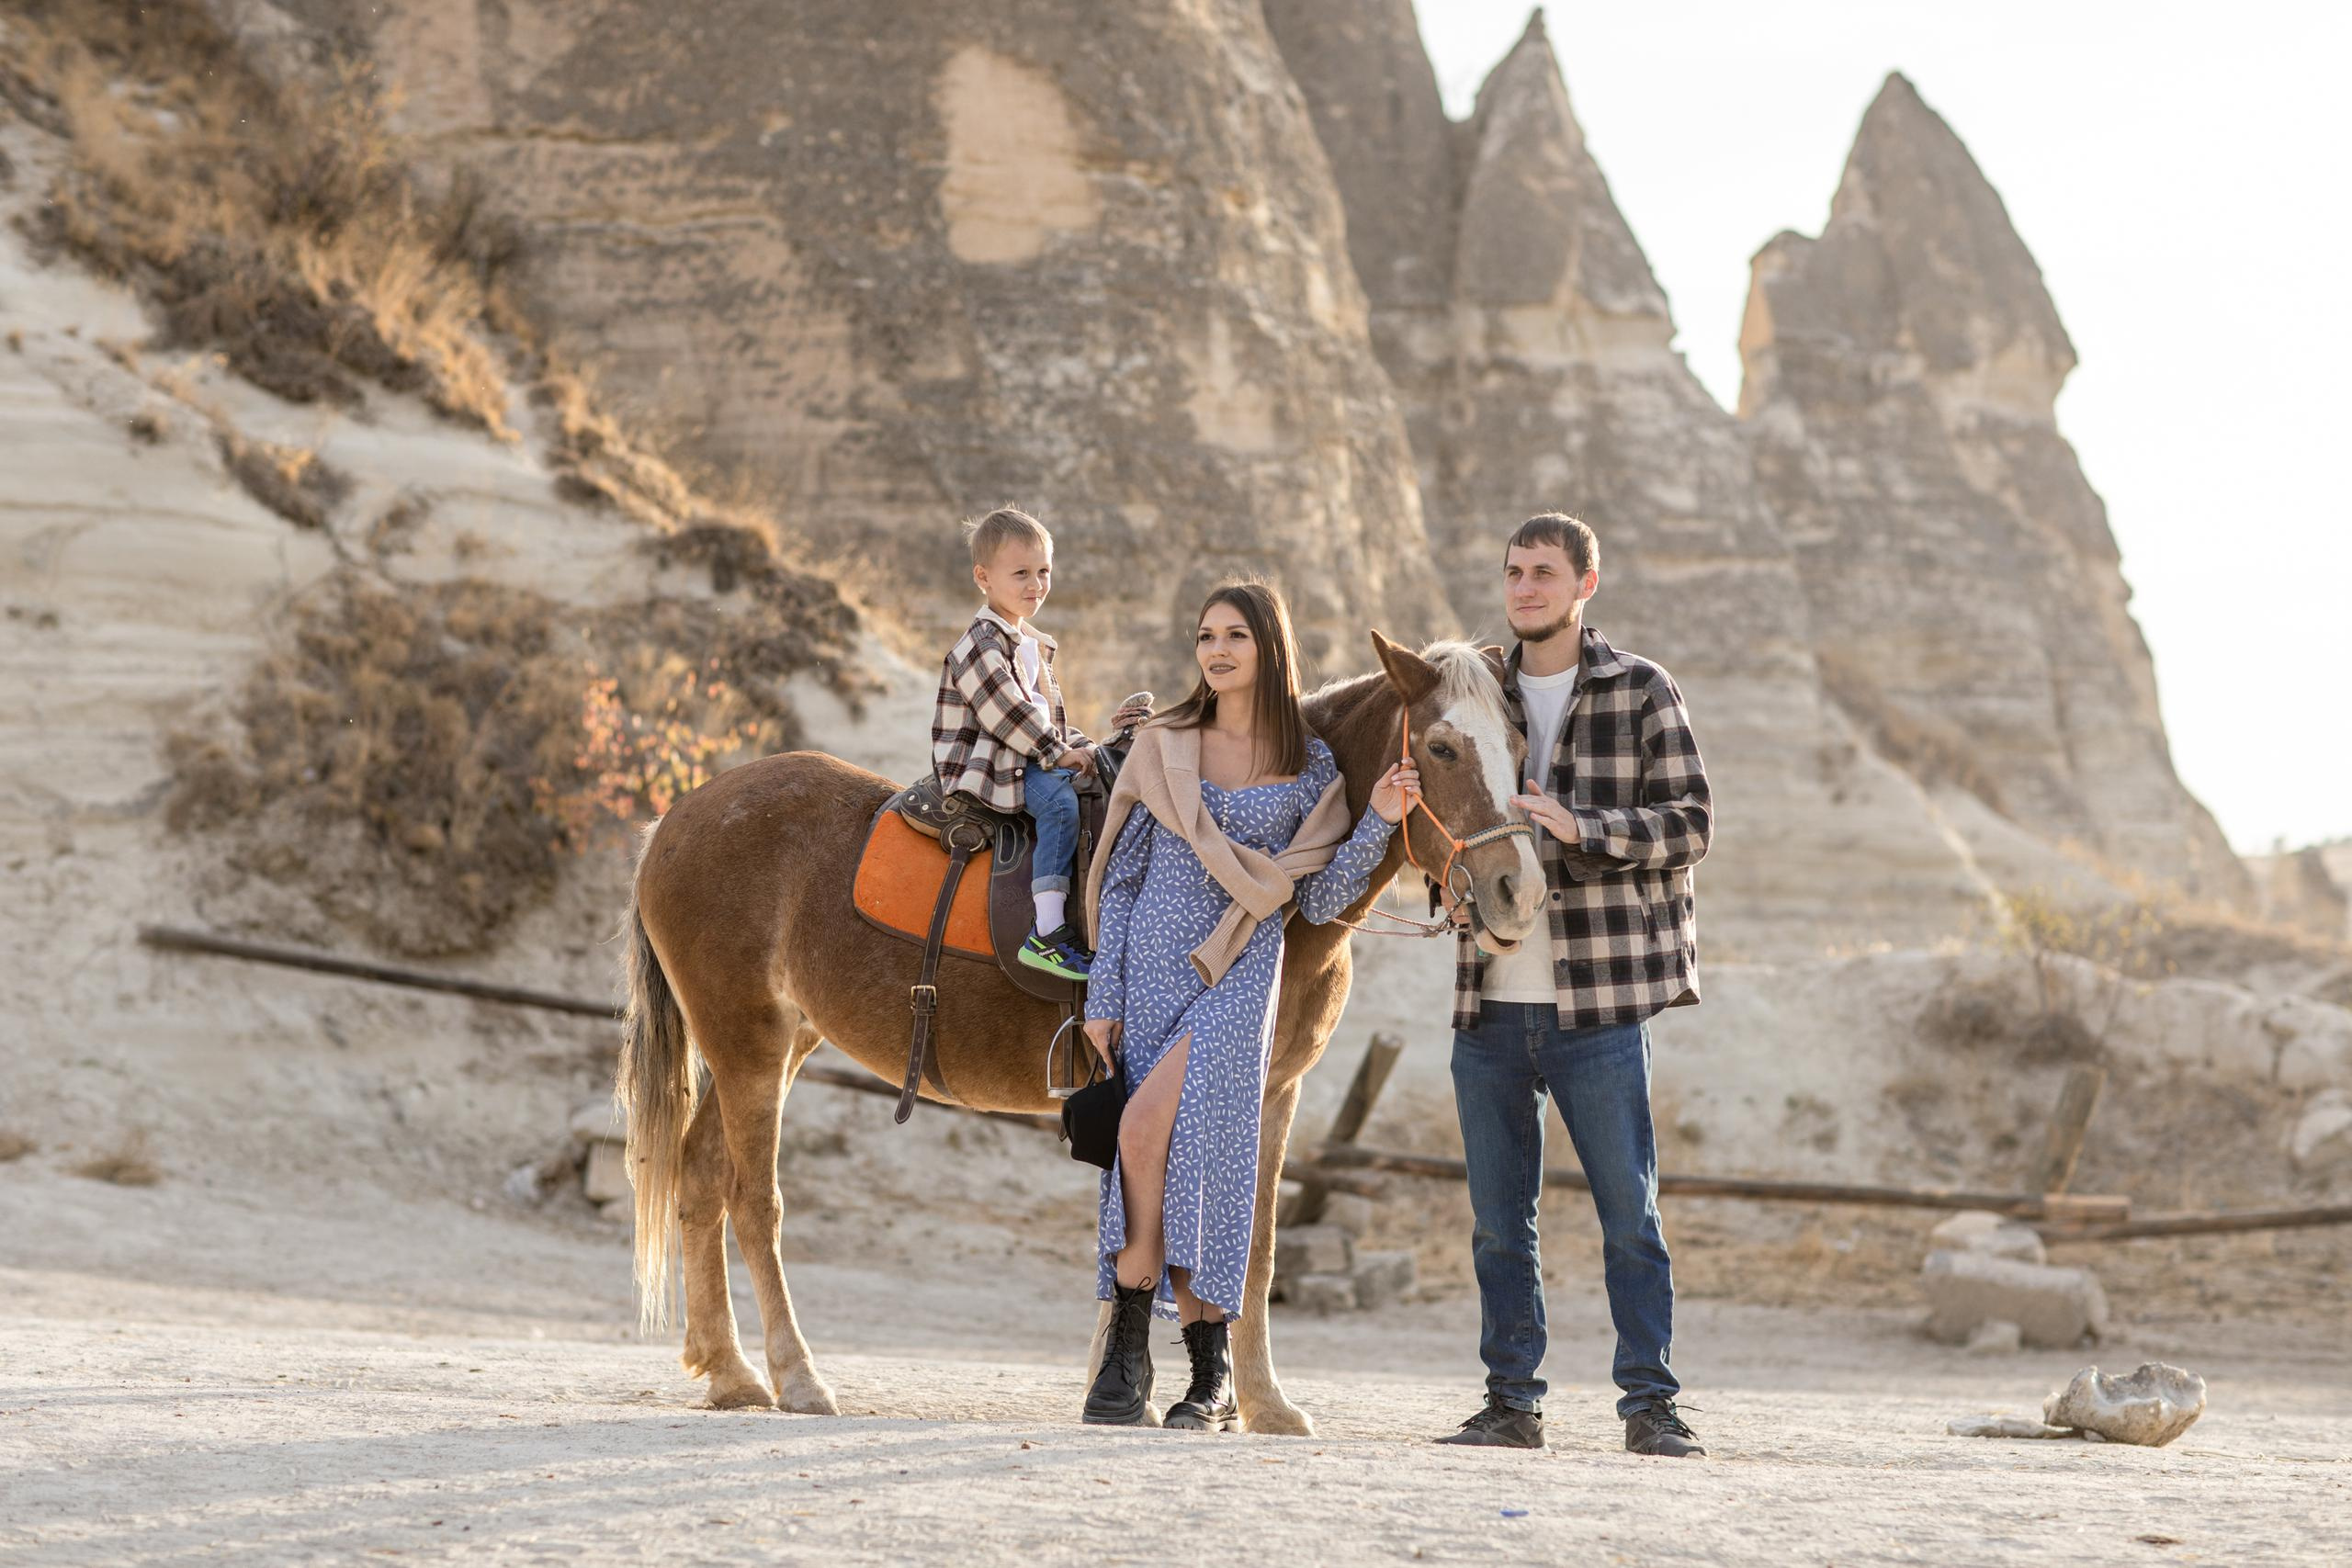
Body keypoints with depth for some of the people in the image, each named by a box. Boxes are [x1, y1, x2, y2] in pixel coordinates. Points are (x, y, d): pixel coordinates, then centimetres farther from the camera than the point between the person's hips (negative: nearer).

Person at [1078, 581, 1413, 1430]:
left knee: (1148, 1130, -22)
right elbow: (1121, 878, 8)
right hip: (1152, 968, 2)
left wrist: (1378, 822, -9)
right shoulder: (1161, 748, 7)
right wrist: (1103, 996, 2)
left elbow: (1318, 900, 3)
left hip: (1238, 977, -2)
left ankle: (1132, 1322, -8)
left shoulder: (1310, 768, 4)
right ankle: (1209, 1372, 6)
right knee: (1175, 1154, -1)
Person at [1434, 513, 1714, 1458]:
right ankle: (1511, 1402, 15)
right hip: (1489, 1001, 4)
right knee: (1499, 1222, 8)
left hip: (1597, 1002, -4)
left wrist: (1581, 828, -20)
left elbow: (1689, 825, -6)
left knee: (1629, 1212, -1)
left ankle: (1650, 1404, 5)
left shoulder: (1641, 694, 1)